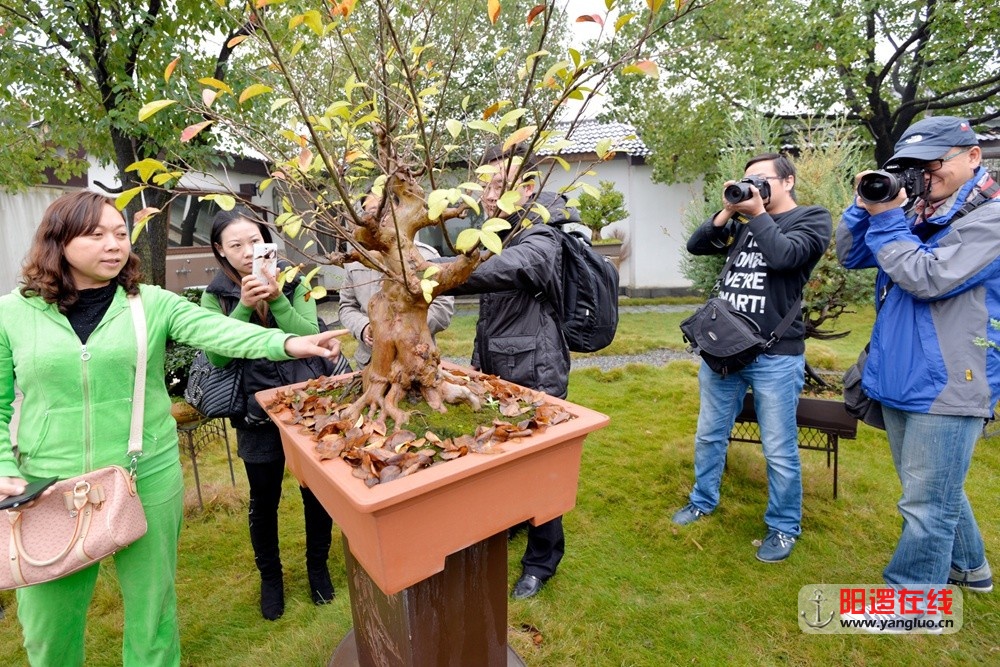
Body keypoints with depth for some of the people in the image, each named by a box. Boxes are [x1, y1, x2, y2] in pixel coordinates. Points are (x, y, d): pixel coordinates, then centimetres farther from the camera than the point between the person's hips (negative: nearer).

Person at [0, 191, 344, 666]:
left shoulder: (154, 303, -3)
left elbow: (217, 331, -20)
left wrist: (287, 343, -36)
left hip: (149, 480, 0)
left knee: (151, 605, 15)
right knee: (47, 621, 18)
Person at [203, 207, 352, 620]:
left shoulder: (292, 281, -2)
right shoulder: (215, 296, -2)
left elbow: (310, 337, -13)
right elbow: (216, 357, -14)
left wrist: (277, 299, -23)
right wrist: (245, 306, -22)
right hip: (257, 413, 0)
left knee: (317, 491, 13)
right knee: (264, 500, 13)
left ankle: (318, 565, 39)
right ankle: (270, 576, 40)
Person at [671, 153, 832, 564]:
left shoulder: (812, 218, 0)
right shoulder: (742, 221, 12)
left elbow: (783, 256, -18)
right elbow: (696, 246, 7)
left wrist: (757, 214, -7)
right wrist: (727, 212, -3)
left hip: (775, 356, -5)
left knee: (779, 450, 5)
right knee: (709, 434, 16)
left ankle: (784, 527, 26)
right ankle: (703, 501, 36)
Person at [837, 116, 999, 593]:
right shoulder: (915, 210, 11)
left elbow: (928, 279, -22)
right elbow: (850, 257, 10)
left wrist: (887, 219, -14)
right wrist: (865, 207, -4)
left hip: (946, 384, -8)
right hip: (899, 378, 8)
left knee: (926, 504, 2)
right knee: (936, 490, 24)